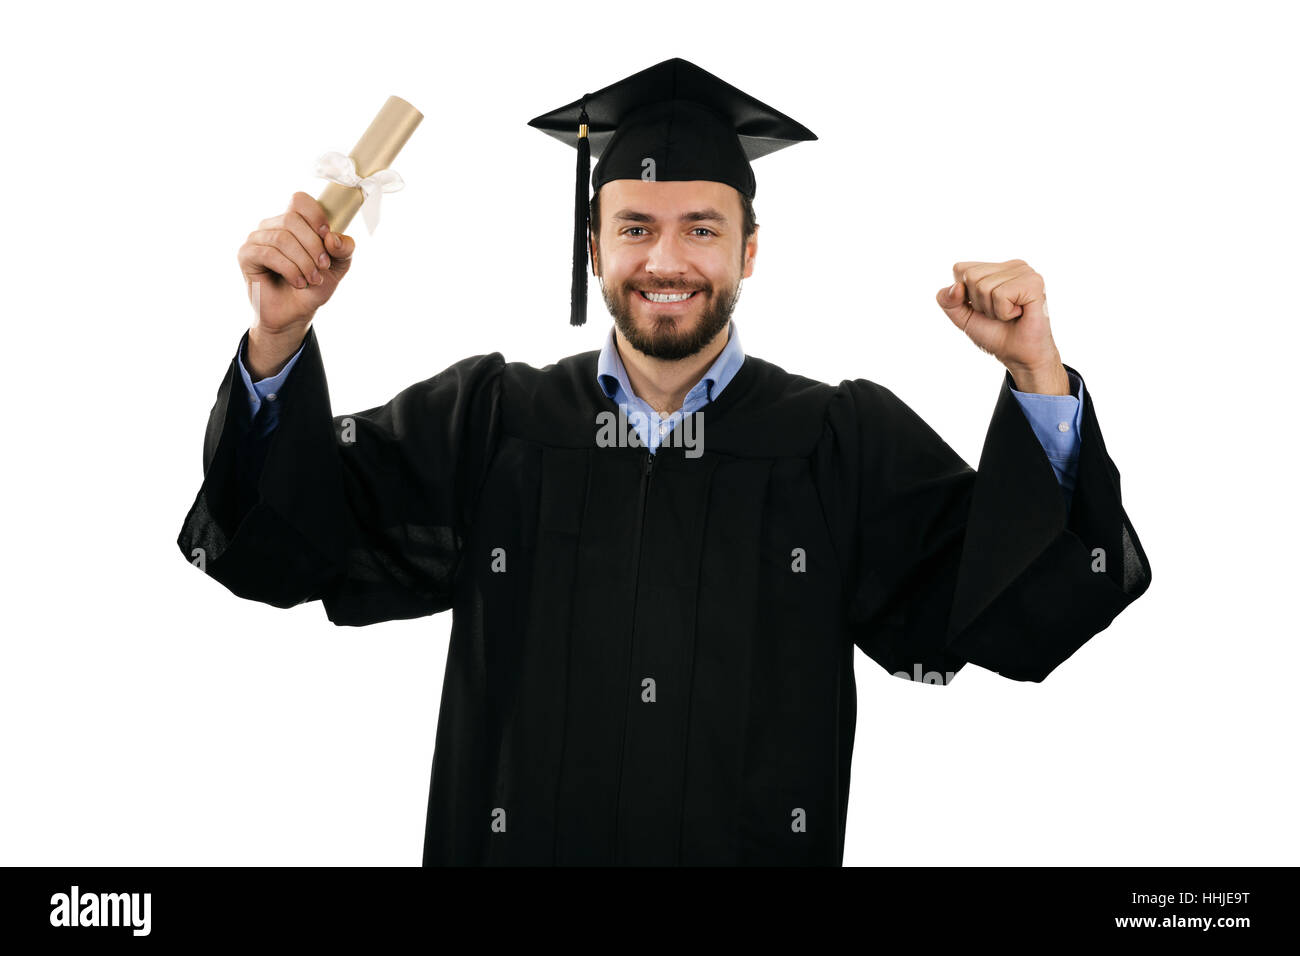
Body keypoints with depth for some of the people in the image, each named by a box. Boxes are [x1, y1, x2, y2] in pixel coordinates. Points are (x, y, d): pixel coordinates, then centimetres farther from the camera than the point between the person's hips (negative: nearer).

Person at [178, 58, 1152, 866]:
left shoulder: (850, 446, -3)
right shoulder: (483, 422, 0)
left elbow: (1028, 612, -8)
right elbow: (285, 541, -3)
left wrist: (1035, 375, -19)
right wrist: (280, 339, -18)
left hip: (760, 844, 0)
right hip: (514, 843, 1)